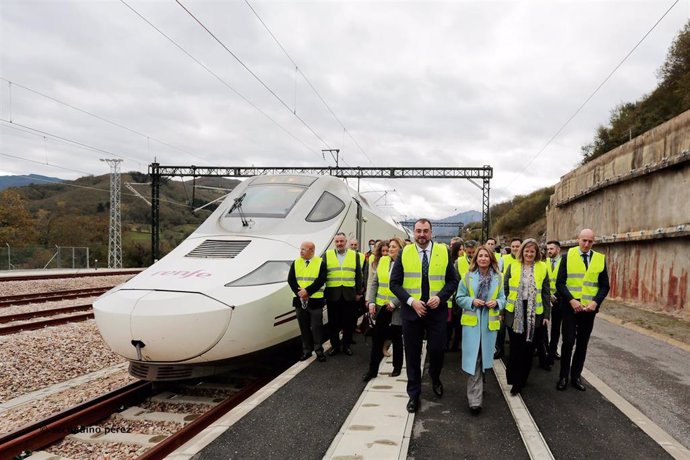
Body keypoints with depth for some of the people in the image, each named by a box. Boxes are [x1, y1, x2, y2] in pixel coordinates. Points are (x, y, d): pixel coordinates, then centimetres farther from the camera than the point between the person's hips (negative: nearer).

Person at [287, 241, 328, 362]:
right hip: (300, 300, 4)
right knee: (304, 327, 9)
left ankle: (319, 350, 10)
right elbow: (291, 280, 0)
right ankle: (306, 350, 18)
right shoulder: (296, 263, 7)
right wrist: (299, 292, -14)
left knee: (316, 327, 0)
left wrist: (307, 291, -19)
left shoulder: (320, 263, -3)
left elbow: (321, 280, -12)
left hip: (315, 300, -3)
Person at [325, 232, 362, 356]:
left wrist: (358, 292, 5)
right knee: (333, 322, 5)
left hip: (349, 294, 0)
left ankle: (347, 345, 17)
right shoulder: (327, 255, 4)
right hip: (332, 294, 0)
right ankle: (335, 346, 16)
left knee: (348, 322, 6)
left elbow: (359, 275, 8)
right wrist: (323, 292, 0)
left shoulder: (354, 255, 6)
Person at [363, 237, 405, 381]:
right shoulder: (382, 261, 6)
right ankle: (373, 369, 13)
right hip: (381, 306, 4)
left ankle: (397, 367, 26)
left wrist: (394, 303, -17)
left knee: (396, 337, 9)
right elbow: (374, 283, 8)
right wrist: (371, 302, 0)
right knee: (377, 337, 5)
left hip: (397, 308, -4)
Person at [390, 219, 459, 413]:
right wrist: (411, 301, -14)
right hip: (411, 310, 0)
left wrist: (440, 297, -14)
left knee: (437, 349, 1)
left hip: (437, 310, 0)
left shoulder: (443, 252, 0)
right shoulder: (404, 253, -2)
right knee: (412, 354, 6)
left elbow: (453, 280, 3)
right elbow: (394, 283, -2)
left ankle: (435, 379, 35)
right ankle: (414, 394, 20)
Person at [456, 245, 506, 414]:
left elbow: (503, 298, 9)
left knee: (484, 358, 13)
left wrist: (496, 303, -12)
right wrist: (472, 301, -16)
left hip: (490, 323, 2)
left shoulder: (498, 278, 4)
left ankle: (477, 390, 34)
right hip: (472, 322, -2)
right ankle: (475, 399, -7)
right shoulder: (468, 277, -1)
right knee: (473, 359, -7)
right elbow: (460, 298, 2)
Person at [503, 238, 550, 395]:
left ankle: (521, 381, 19)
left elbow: (546, 293, 6)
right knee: (515, 347, -1)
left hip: (534, 314, 1)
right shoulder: (513, 267, 2)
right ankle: (514, 380, 9)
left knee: (528, 348, 6)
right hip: (514, 313, -1)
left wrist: (547, 315, 3)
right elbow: (505, 290, 5)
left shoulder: (542, 268, 4)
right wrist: (502, 311, 3)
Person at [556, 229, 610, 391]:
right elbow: (560, 283, -6)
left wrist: (596, 302, -12)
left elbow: (604, 286, 4)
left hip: (589, 308, 3)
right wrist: (571, 300, -19)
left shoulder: (600, 259, 4)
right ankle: (563, 377, 11)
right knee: (568, 341, -2)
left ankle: (576, 376, 20)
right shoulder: (567, 257, -3)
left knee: (582, 343, 9)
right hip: (570, 307, -2)